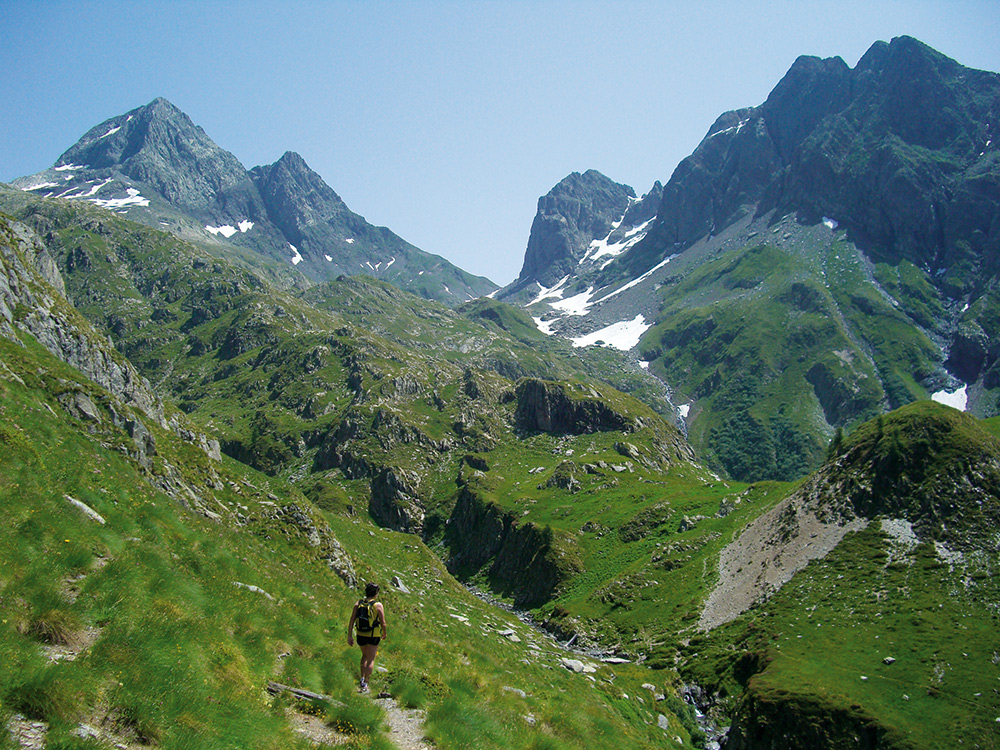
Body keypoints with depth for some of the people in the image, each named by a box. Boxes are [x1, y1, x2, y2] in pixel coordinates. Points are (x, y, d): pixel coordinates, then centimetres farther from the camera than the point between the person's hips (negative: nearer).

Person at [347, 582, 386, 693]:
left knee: (365, 656, 27)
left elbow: (351, 621, -5)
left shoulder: (358, 603, -3)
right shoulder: (378, 605, -14)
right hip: (373, 637, -4)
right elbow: (383, 623, -9)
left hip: (360, 635, 4)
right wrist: (384, 633, 10)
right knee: (371, 660, 6)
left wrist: (349, 636, 0)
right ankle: (365, 684, -3)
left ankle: (362, 678, 23)